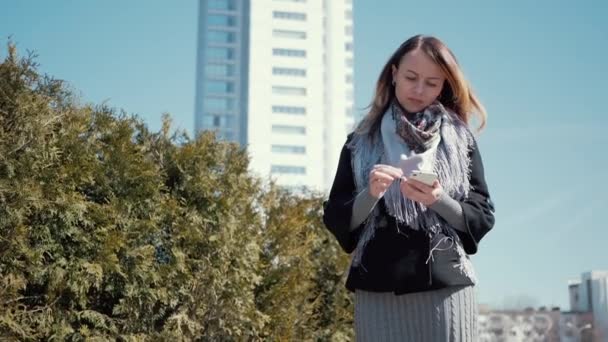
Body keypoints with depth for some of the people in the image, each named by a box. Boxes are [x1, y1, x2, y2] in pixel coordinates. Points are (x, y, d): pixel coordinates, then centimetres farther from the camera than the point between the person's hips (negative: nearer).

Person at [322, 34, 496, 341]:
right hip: (378, 290, 0)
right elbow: (336, 219, 7)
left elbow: (482, 217, 6)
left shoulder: (460, 139, 9)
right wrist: (370, 195, -12)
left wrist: (439, 201, -12)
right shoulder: (362, 141, 10)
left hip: (446, 287, 0)